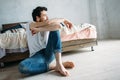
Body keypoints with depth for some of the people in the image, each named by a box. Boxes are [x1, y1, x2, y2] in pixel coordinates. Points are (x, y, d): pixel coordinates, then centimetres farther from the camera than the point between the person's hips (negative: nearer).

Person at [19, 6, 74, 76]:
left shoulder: (47, 26, 8)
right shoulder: (31, 25, -3)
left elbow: (58, 26, -18)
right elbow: (48, 23, -21)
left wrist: (39, 29, -21)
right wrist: (63, 20, -7)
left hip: (49, 53, 3)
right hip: (37, 55, -3)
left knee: (55, 29, -19)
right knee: (22, 67, -36)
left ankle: (59, 64, -27)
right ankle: (53, 66, -22)